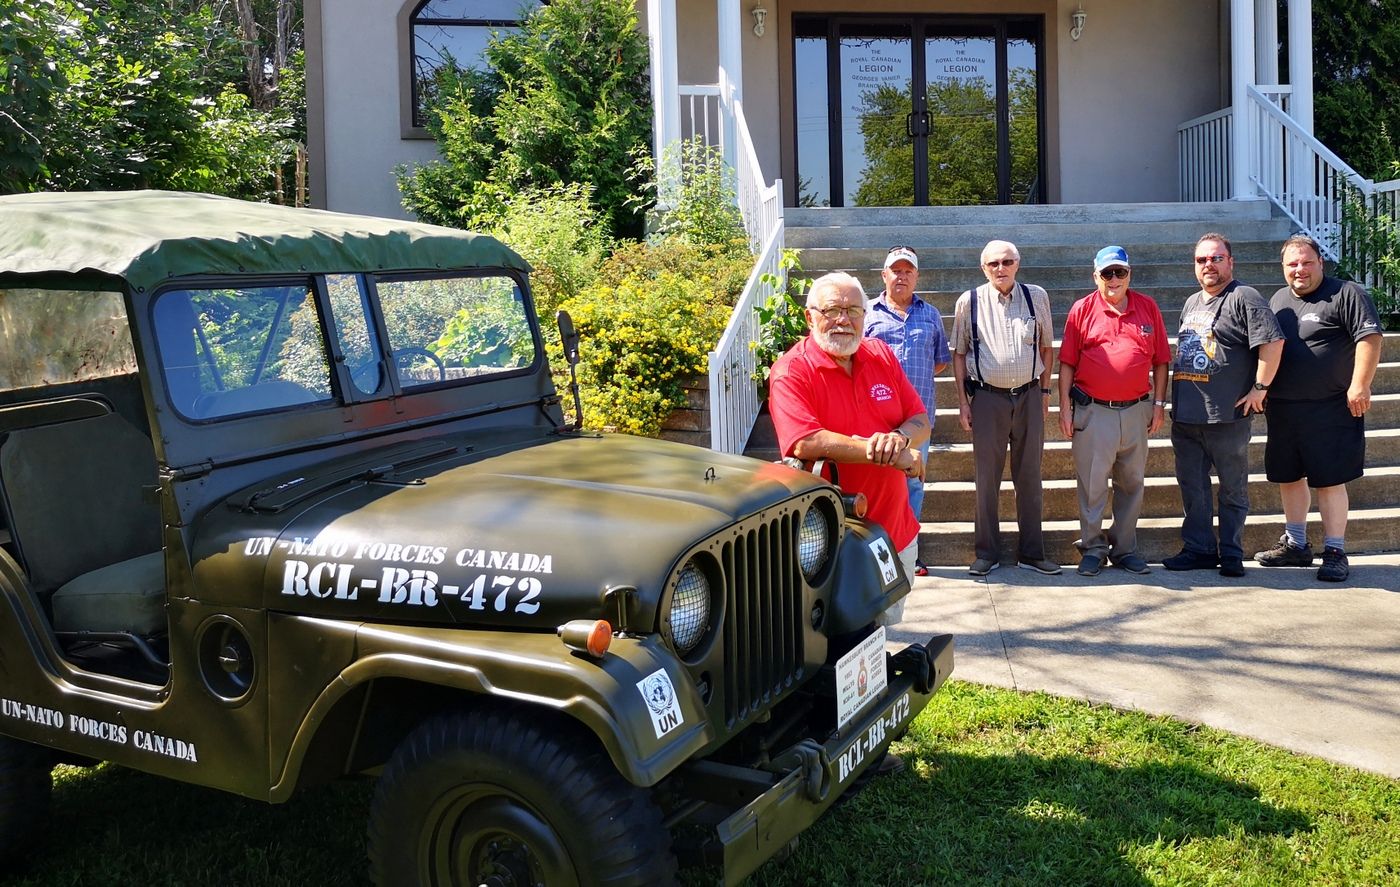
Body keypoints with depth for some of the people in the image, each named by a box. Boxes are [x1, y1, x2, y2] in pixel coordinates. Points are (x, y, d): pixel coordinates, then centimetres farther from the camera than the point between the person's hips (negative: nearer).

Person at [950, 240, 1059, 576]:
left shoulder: (1036, 297, 4)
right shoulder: (969, 302, -1)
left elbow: (1046, 346, 12)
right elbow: (959, 353, 4)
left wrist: (1045, 391, 8)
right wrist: (963, 402, 0)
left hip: (1029, 396, 2)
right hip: (987, 397, -2)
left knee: (1029, 477, 9)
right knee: (986, 479, 4)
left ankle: (1031, 553, 19)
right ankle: (986, 554, 14)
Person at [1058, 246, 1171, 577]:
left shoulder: (1148, 308, 6)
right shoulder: (1082, 310, 0)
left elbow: (1160, 360, 9)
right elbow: (1067, 363, 1)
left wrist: (1159, 403, 4)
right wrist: (1065, 407, -3)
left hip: (1136, 411, 3)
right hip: (1093, 411, -2)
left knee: (1132, 483, 11)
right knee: (1092, 484, 2)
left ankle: (1125, 549, 22)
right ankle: (1092, 549, 14)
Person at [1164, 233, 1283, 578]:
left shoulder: (1244, 298, -7)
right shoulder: (1191, 304, 18)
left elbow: (1272, 341, -17)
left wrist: (1260, 388, -16)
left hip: (1228, 416, -7)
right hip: (1185, 416, 7)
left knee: (1233, 488, 5)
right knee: (1192, 487, 11)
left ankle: (1231, 554, 14)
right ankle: (1198, 549, 21)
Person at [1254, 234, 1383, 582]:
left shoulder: (1346, 294, -6)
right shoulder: (1278, 300, 14)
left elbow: (1370, 337, -15)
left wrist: (1359, 385, -22)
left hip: (1330, 410, -7)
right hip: (1282, 409, 7)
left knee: (1328, 481, -3)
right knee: (1288, 477, 13)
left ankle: (1335, 552, 6)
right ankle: (1296, 544, 27)